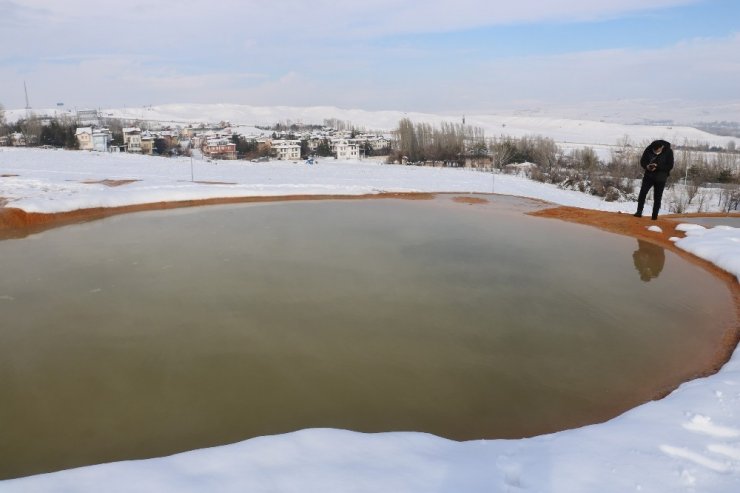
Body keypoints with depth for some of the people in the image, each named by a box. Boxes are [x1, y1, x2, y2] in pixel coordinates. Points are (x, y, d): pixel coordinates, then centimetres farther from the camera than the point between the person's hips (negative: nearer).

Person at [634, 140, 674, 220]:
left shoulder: (668, 152, -12)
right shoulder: (649, 149, -7)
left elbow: (670, 166, -12)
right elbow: (642, 161, 2)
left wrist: (657, 167, -26)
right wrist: (647, 166, -21)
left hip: (660, 178, -1)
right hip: (649, 175, 1)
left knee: (657, 197, 2)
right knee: (642, 192, -15)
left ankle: (654, 215, 10)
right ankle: (639, 211, -12)